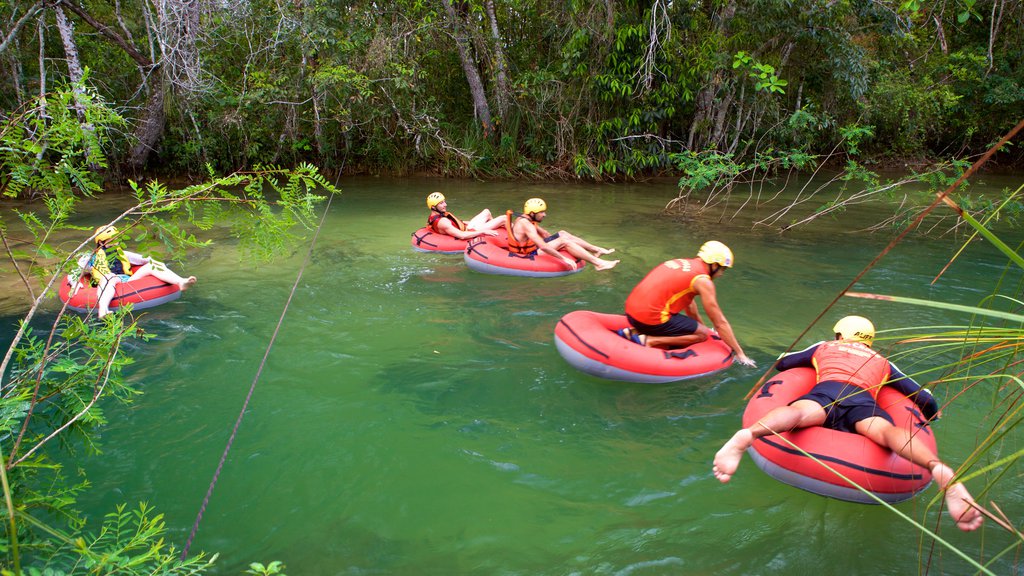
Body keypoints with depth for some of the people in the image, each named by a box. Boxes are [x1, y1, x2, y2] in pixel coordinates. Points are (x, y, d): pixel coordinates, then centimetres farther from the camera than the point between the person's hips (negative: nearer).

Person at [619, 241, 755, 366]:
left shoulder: (682, 263, 18)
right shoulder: (703, 281, -6)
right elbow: (720, 323, -3)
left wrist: (701, 326, 43)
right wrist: (740, 354, 6)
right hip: (651, 318, -8)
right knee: (703, 334, 4)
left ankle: (634, 332, 10)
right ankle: (650, 340, -8)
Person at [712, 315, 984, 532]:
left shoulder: (824, 347, 38)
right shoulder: (882, 362, 39)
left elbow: (781, 362, 50)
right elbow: (926, 398, 38)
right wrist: (930, 415, 61)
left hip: (827, 390, -1)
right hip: (864, 398, 1)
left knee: (799, 412, -30)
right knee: (886, 431, -27)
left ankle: (746, 435, -63)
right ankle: (939, 469, -58)